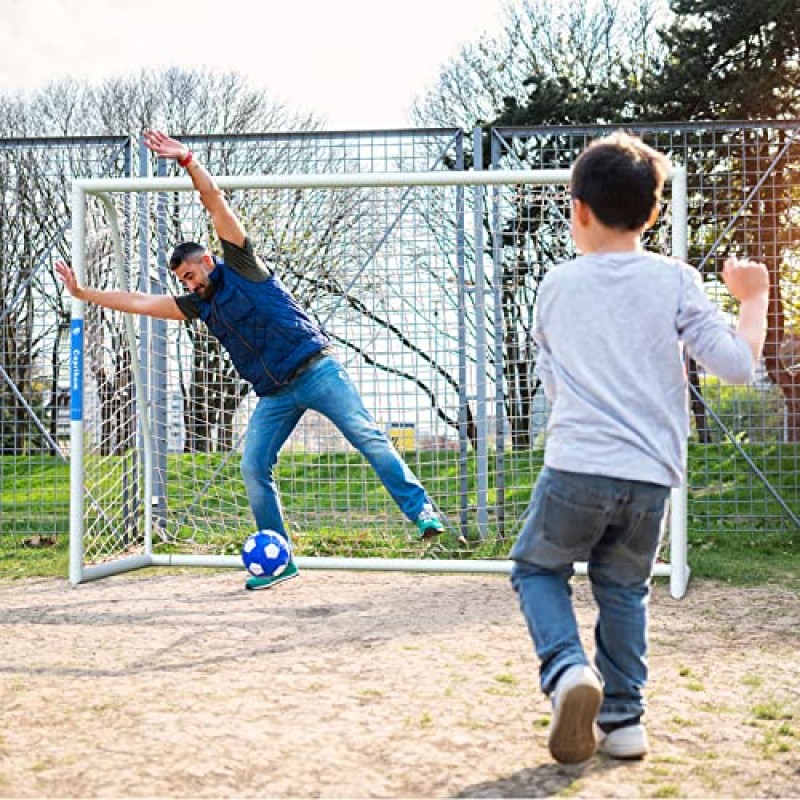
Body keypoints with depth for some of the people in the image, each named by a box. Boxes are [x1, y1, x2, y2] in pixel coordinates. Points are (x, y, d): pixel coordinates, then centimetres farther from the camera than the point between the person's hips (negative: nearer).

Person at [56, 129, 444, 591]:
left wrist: (187, 160, -18)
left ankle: (421, 509, -12)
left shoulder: (239, 266, 1)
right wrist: (82, 292, 18)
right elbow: (139, 302, 19)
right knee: (254, 469, -3)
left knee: (367, 436, -15)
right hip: (275, 393, 6)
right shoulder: (199, 305, 16)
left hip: (316, 369, -6)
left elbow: (215, 201, -8)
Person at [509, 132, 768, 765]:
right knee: (624, 589, 20)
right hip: (651, 476, 1)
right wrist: (753, 298, 11)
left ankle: (568, 670, -6)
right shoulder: (675, 280, 2)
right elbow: (736, 364, -5)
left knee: (536, 569, 18)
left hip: (576, 468, -1)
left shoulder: (557, 286, 7)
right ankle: (623, 719, 20)